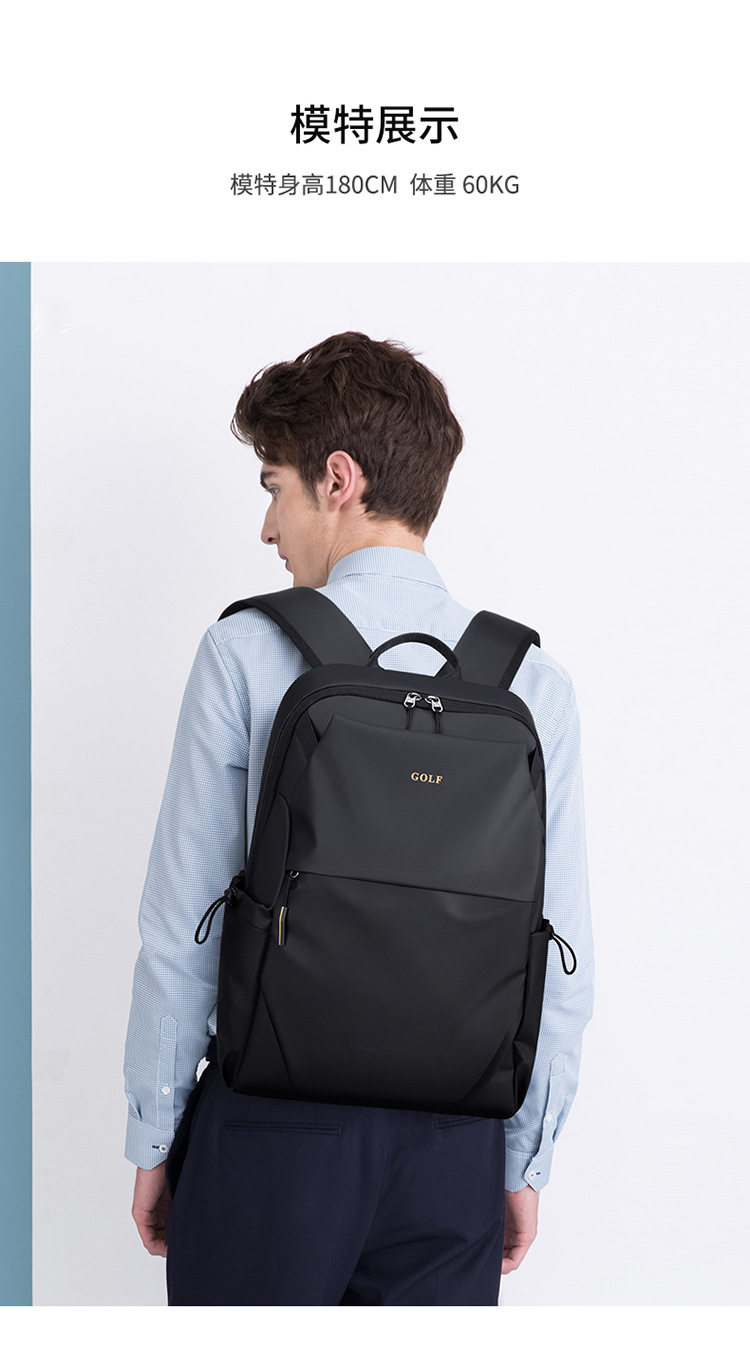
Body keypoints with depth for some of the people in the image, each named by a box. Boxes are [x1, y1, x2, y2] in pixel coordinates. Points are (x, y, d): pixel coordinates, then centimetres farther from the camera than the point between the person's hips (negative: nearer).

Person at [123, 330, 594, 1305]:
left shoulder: (246, 652, -8)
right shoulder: (535, 681, -1)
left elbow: (182, 928, -5)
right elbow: (563, 962, 1)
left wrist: (153, 1139, 7)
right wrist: (527, 1163, 13)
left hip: (271, 1125, -2)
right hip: (455, 1146, 2)